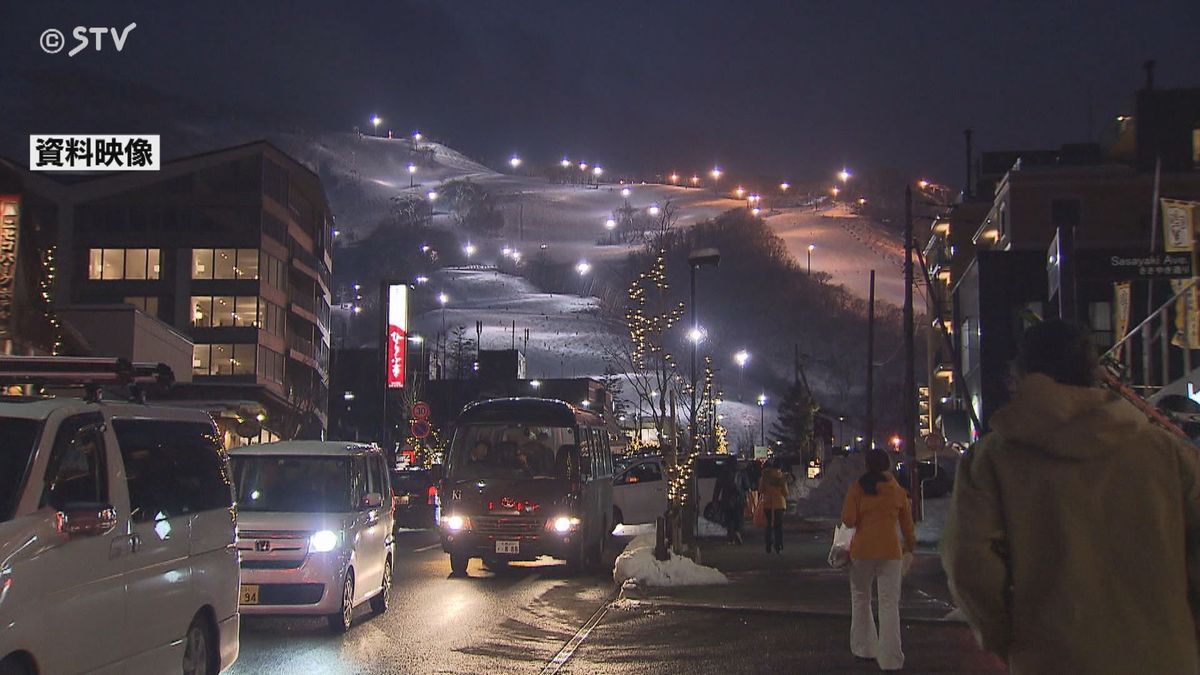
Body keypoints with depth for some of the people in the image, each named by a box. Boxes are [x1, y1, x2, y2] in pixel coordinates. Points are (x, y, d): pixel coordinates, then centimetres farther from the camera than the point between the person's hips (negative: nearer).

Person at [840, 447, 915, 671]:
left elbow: (848, 520, -9)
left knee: (861, 599, 17)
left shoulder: (857, 488, -4)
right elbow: (908, 524, 11)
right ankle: (890, 658, -6)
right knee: (889, 603, 0)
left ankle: (864, 648, 21)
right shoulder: (898, 491, 4)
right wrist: (910, 547, 24)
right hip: (890, 550, 1)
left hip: (862, 549, -1)